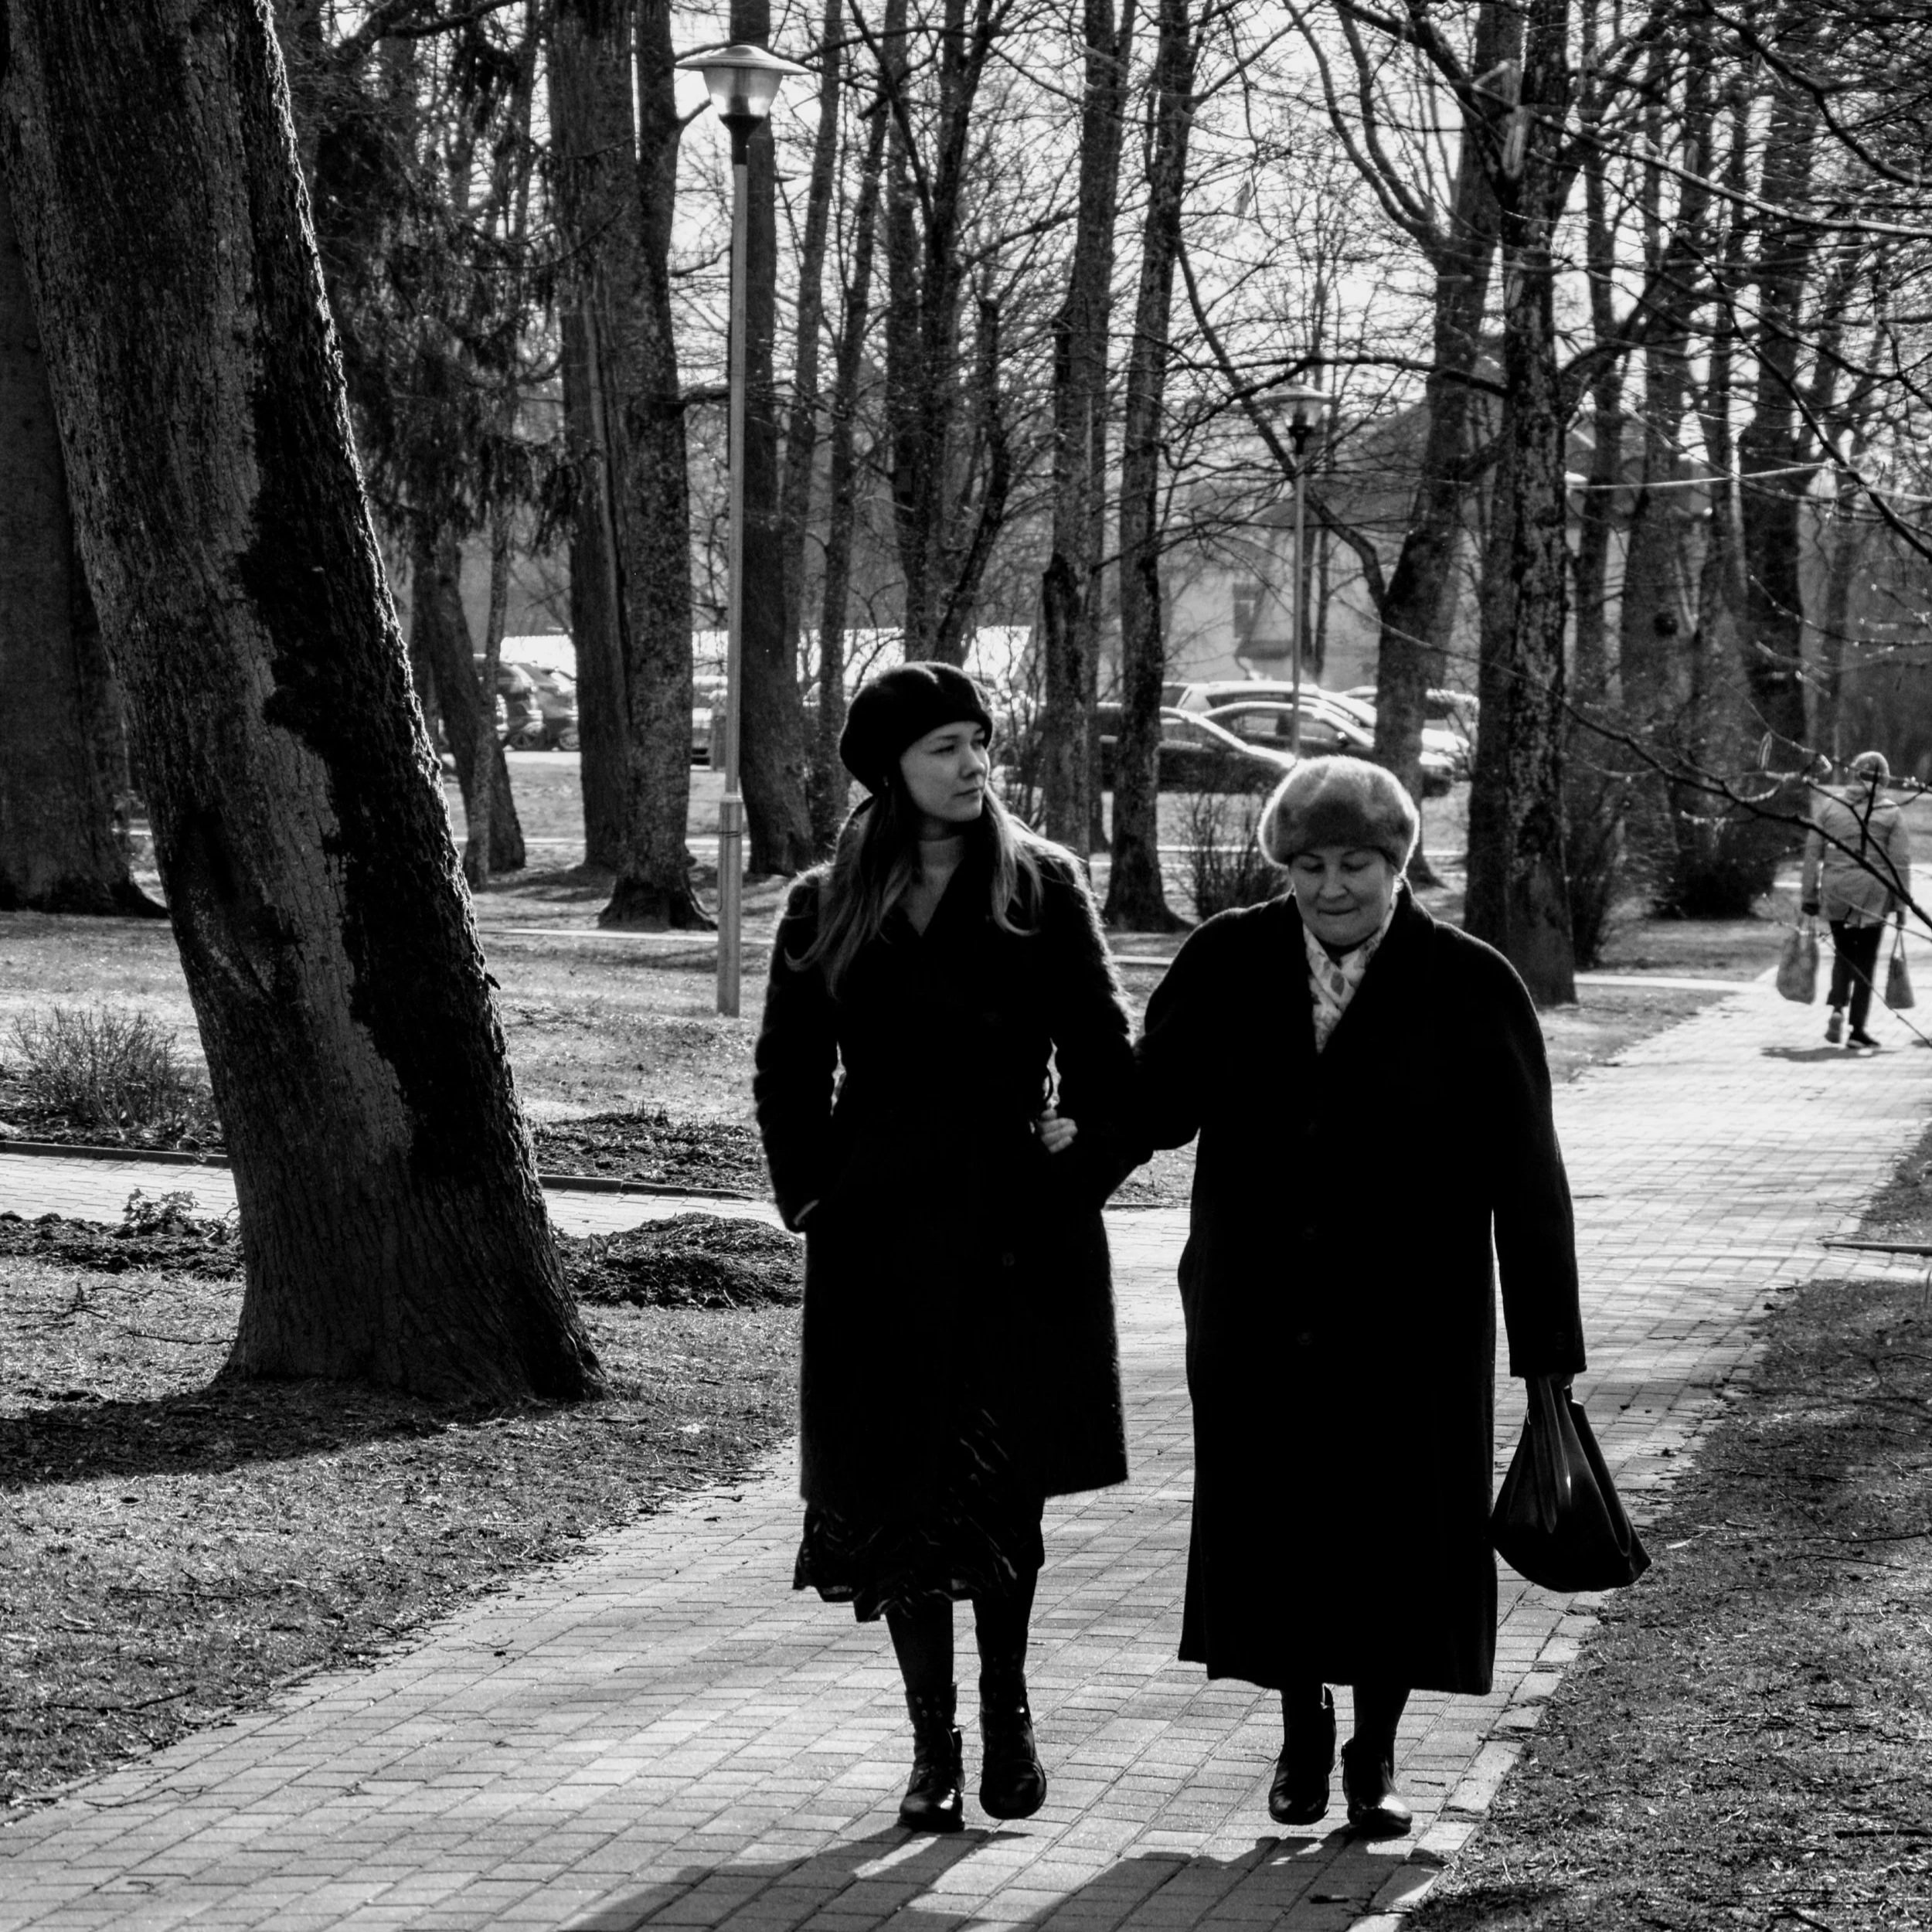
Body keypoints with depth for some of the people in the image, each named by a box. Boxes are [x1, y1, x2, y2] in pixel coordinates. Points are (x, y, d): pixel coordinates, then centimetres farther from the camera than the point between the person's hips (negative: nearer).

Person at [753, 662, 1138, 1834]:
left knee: (1006, 1492, 0)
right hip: (880, 1234, 2)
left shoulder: (1041, 889, 2)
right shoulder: (826, 911, 7)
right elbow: (788, 1072, 16)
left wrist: (1084, 1169, -4)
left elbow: (1104, 1053, 4)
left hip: (1018, 1227, -1)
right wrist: (814, 1189, 6)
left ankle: (1008, 1710, 19)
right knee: (895, 1495, 1)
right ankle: (933, 1747, 9)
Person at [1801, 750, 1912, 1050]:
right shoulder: (1891, 813, -1)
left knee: (1843, 954, 18)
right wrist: (1901, 904, 2)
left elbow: (1812, 853, 2)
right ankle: (1858, 1029, 4)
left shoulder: (1829, 805, 3)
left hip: (1836, 894, 1)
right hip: (1873, 896, -1)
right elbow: (1901, 862, -3)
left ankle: (1838, 1009, -5)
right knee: (1866, 960, 6)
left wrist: (1809, 895, 7)